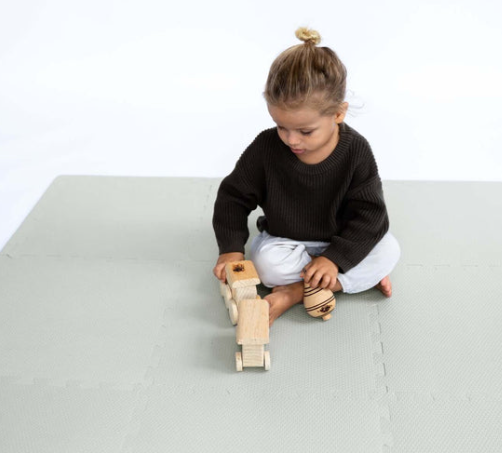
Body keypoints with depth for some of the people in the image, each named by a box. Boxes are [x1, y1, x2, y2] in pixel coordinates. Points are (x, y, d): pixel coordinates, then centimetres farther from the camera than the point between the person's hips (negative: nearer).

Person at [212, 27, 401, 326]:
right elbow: (233, 196, -8)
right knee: (267, 263, -31)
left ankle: (294, 293, -24)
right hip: (285, 242, 0)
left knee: (388, 250, -24)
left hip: (340, 242, 1)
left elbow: (369, 214, -18)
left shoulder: (356, 151, -21)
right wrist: (231, 248, -19)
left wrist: (334, 258, -28)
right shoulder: (266, 148, -19)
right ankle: (363, 276, -19)